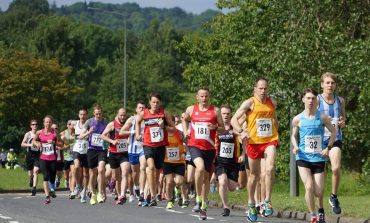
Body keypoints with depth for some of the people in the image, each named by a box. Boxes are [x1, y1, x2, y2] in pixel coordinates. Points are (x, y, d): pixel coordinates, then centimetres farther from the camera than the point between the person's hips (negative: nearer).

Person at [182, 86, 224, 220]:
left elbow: (223, 129, 6)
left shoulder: (215, 111, 3)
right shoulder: (191, 109, 6)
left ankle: (203, 206, 21)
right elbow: (184, 119, 27)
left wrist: (215, 127, -15)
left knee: (206, 177, 8)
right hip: (194, 145, -1)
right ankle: (198, 199, -14)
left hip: (209, 148, 1)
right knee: (200, 168, -28)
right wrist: (185, 131, 10)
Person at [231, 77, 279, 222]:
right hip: (254, 142, -2)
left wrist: (276, 134, 17)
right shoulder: (249, 103, -6)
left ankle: (267, 201, -13)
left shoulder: (272, 103, 7)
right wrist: (241, 132, -27)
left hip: (270, 141, 2)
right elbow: (234, 119, -11)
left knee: (270, 169, -22)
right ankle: (251, 205, 26)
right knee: (254, 175, 9)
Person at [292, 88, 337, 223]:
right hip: (303, 158, 0)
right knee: (309, 187, -18)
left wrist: (328, 148, -1)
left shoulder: (322, 118, -2)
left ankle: (321, 210, 31)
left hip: (319, 158, 0)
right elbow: (293, 136, 14)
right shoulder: (298, 119, 0)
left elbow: (334, 132, 11)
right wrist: (295, 146, -6)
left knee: (318, 192, -2)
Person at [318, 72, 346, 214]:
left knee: (336, 168, -21)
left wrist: (342, 123, -3)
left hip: (335, 139, 1)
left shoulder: (340, 101, 7)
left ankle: (334, 197, 3)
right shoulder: (317, 100, -3)